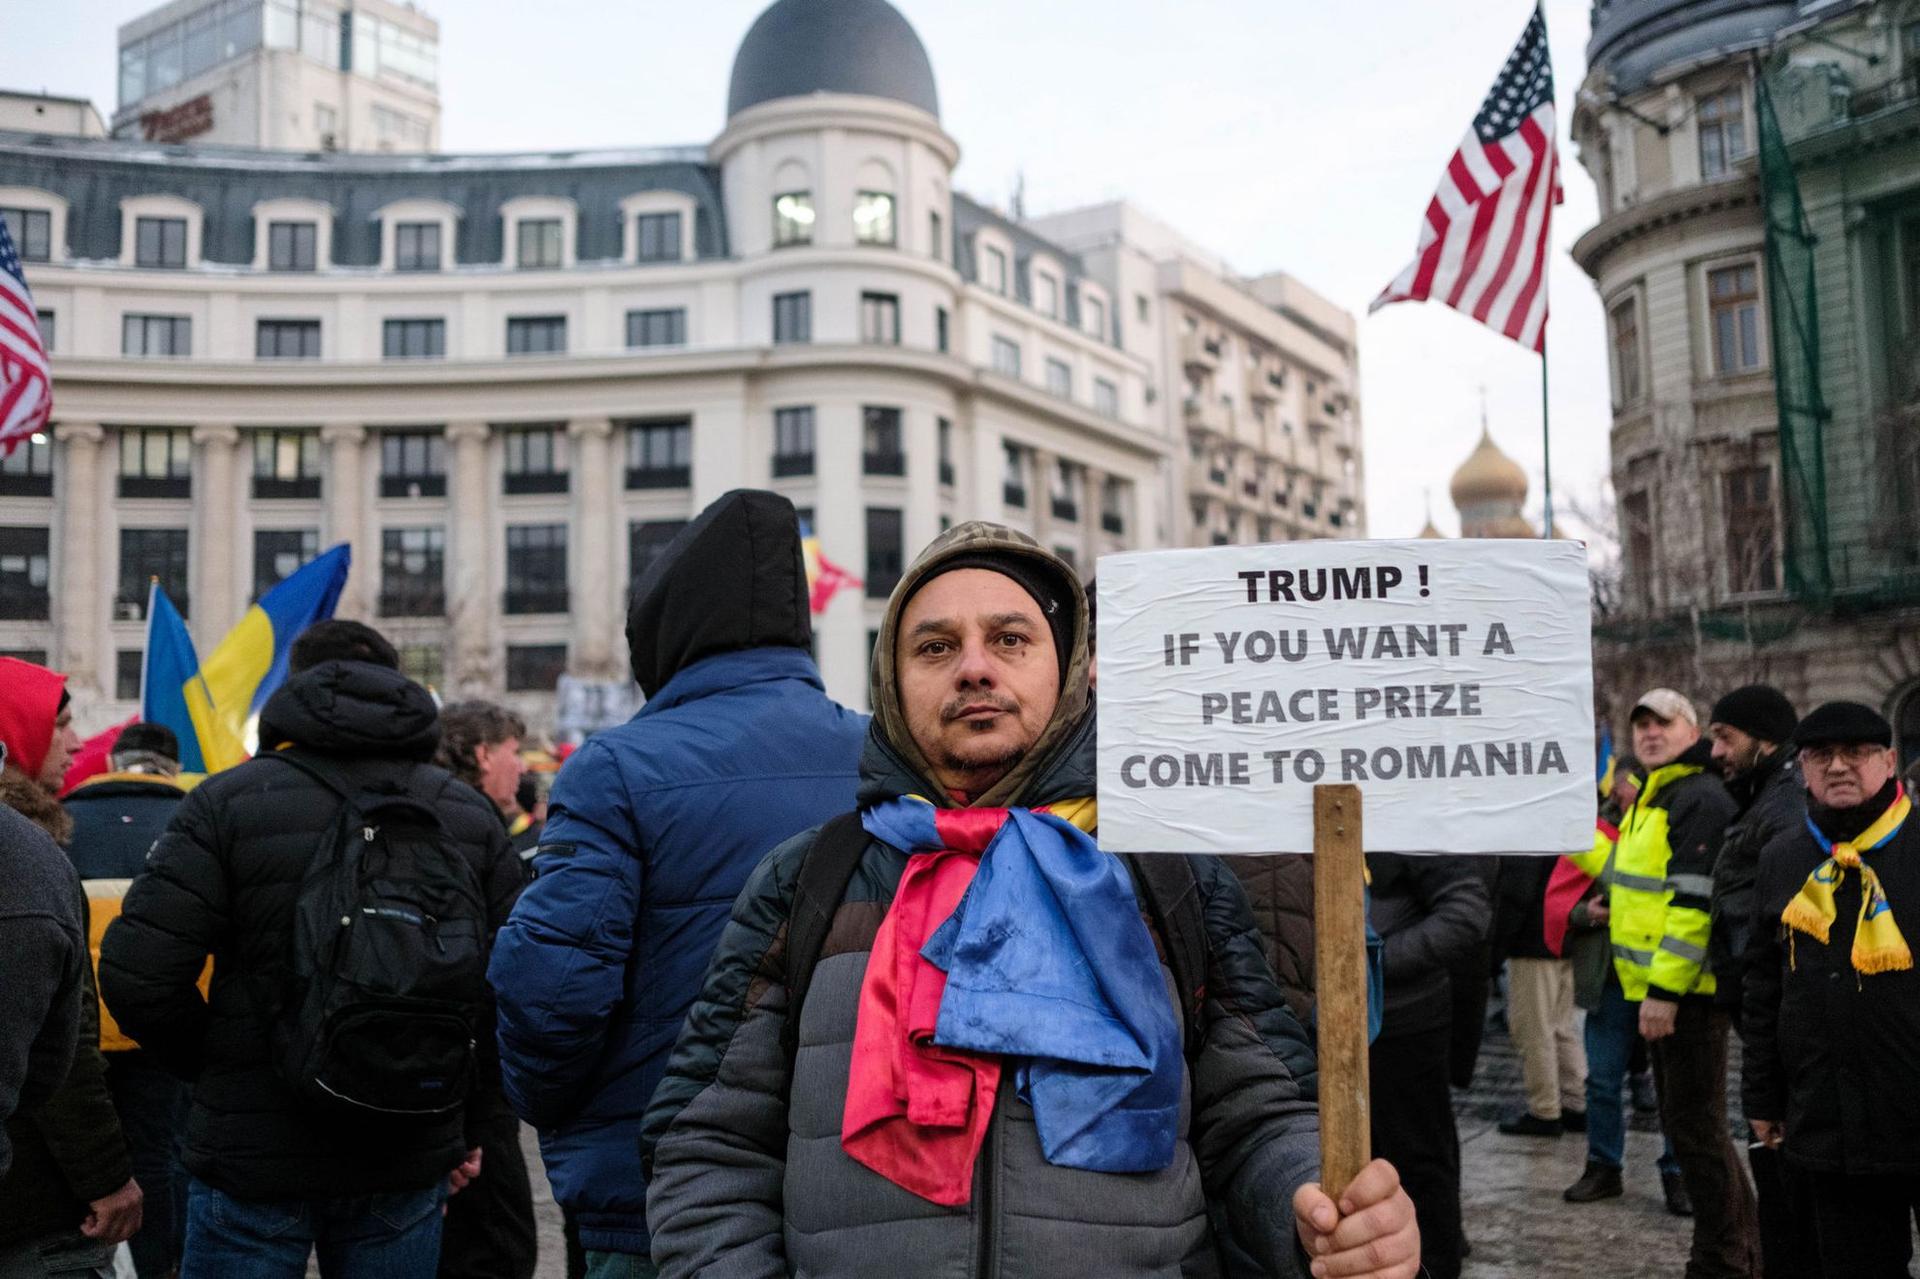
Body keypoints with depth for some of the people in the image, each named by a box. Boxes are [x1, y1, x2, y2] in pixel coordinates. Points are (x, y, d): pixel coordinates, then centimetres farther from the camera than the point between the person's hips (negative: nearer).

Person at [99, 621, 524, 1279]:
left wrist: (210, 1065, 6)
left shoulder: (229, 800, -6)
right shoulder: (471, 814, 5)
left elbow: (137, 973, -12)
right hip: (411, 1164, 3)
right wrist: (469, 1126, 14)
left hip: (253, 1157, -3)